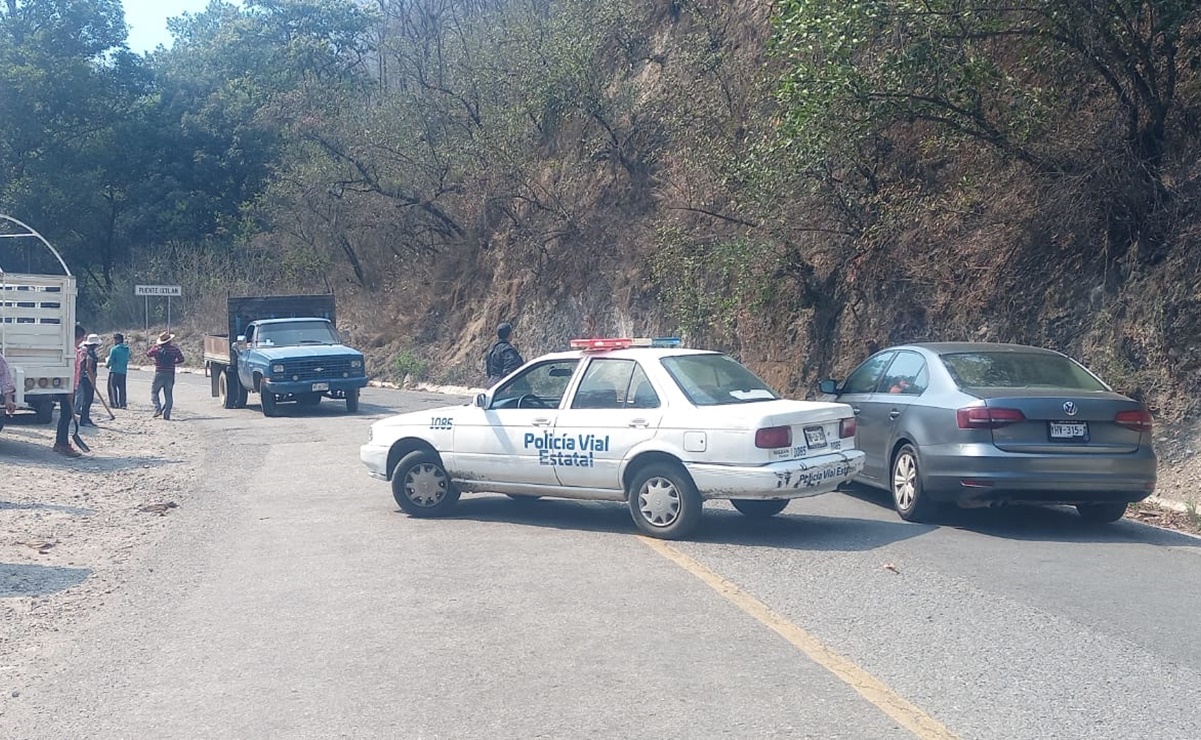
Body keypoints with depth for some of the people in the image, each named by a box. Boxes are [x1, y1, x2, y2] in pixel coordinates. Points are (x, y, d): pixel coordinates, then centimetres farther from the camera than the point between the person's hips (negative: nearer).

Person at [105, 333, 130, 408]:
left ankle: (114, 404, -4)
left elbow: (110, 361, -11)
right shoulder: (127, 349, 10)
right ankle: (122, 403, 9)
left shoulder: (114, 349, -11)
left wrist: (107, 364, 8)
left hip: (114, 371, -7)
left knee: (112, 387, 0)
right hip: (123, 371, 7)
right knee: (122, 388, 10)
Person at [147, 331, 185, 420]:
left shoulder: (157, 348, -4)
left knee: (154, 392, 13)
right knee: (168, 395, 6)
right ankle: (167, 414, 3)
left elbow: (148, 354, 10)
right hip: (170, 375, 2)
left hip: (159, 375, -2)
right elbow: (181, 359, 4)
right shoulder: (175, 349, -1)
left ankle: (158, 409, -2)